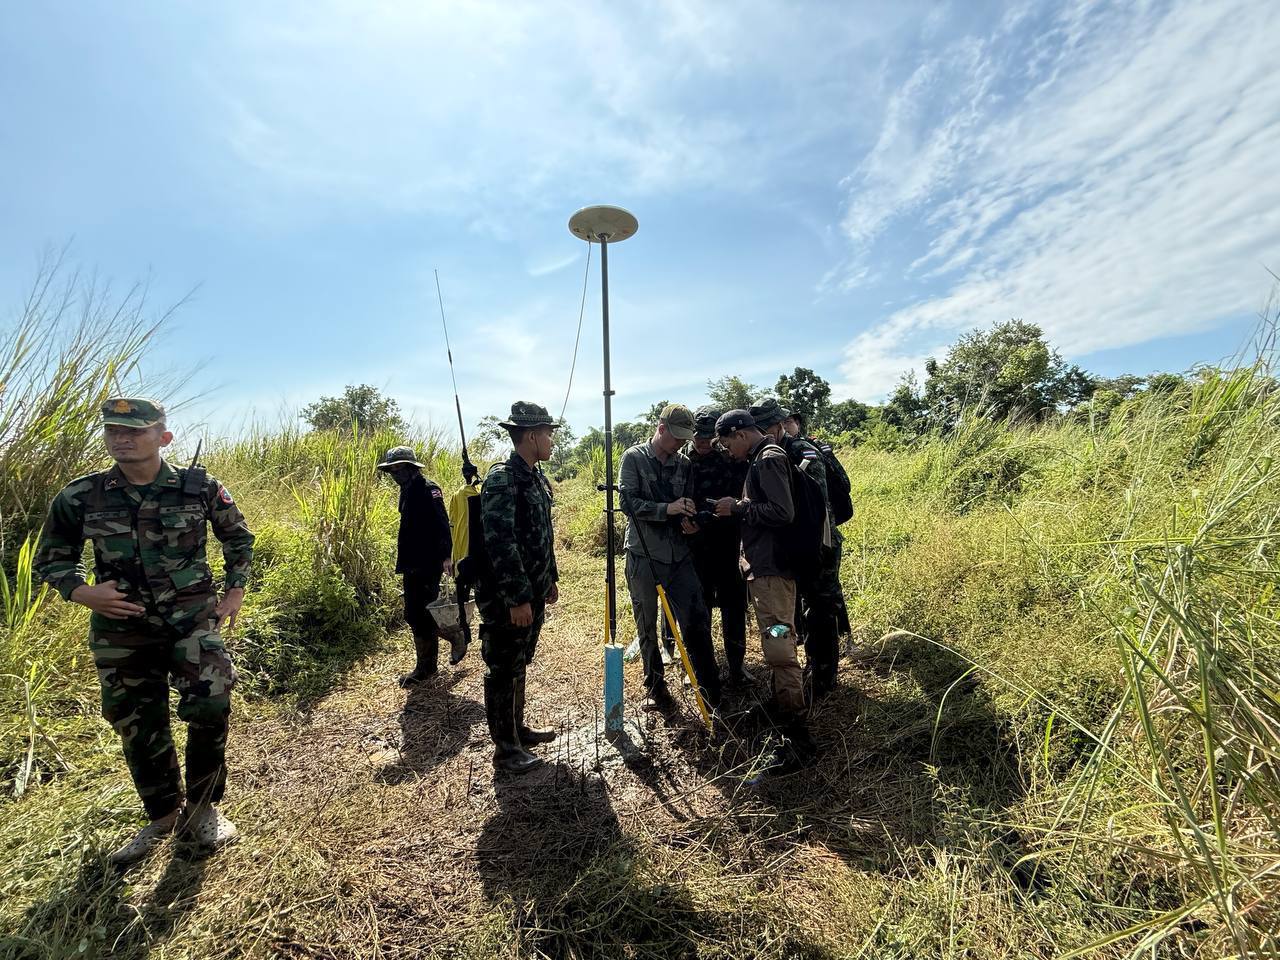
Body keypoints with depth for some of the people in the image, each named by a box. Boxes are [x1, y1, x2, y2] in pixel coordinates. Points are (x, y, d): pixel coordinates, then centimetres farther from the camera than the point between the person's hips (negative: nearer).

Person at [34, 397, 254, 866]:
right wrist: (83, 592, -10)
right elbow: (51, 559, 10)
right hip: (121, 627, 3)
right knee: (138, 727, 13)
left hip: (192, 618, -2)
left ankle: (201, 809, 11)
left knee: (209, 707, -16)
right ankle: (162, 816, 37)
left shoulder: (200, 488, -7)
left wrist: (234, 592, 4)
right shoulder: (80, 497, -3)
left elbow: (238, 538, 8)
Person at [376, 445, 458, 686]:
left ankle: (426, 668, 14)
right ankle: (456, 636, 29)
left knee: (421, 615, -1)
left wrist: (446, 556, -28)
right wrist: (404, 561, 22)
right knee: (414, 615, 14)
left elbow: (442, 525, -22)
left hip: (428, 565, -10)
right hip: (412, 565, 10)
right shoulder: (408, 492, 15)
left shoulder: (428, 490, -14)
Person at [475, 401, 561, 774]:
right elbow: (500, 543, -24)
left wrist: (550, 579, 19)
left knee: (519, 665, 21)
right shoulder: (502, 479, -20)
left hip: (532, 592, 9)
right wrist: (517, 598, -23)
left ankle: (517, 729, 37)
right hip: (506, 599, -9)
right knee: (503, 670, 6)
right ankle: (505, 749, 20)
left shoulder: (536, 476, 9)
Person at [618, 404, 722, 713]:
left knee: (696, 620, 1)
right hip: (643, 555, -3)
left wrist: (688, 521, -8)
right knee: (647, 625, 10)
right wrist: (668, 508, -23)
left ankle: (711, 689, 16)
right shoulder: (634, 458, -4)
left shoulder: (684, 464, 8)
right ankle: (655, 686, 28)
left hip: (679, 555, 3)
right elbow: (628, 503, -14)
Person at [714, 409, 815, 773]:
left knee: (779, 650, -8)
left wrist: (737, 507, -13)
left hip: (771, 570, -10)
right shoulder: (762, 459, 17)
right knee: (773, 647, 20)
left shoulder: (769, 459, -13)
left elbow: (783, 512, -22)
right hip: (761, 567, 10)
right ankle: (778, 706, 36)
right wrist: (736, 509, 13)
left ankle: (798, 739, -2)